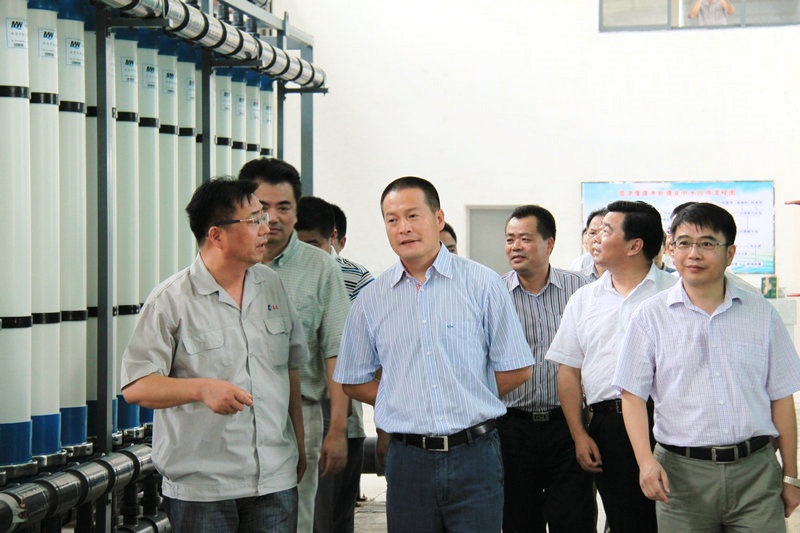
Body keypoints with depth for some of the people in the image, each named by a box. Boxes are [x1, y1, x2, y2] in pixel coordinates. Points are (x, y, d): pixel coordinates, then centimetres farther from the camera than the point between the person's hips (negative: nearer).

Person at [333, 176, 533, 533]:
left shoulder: (482, 285, 0)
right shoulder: (371, 299, 7)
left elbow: (516, 370, 3)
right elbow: (354, 381, 13)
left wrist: (466, 404, 2)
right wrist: (407, 405, 2)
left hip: (474, 454, -2)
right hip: (408, 459, 2)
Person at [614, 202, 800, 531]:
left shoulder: (762, 314, 8)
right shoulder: (651, 316, 4)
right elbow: (633, 395, 2)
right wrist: (646, 461, -12)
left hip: (756, 470, 1)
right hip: (683, 472, -1)